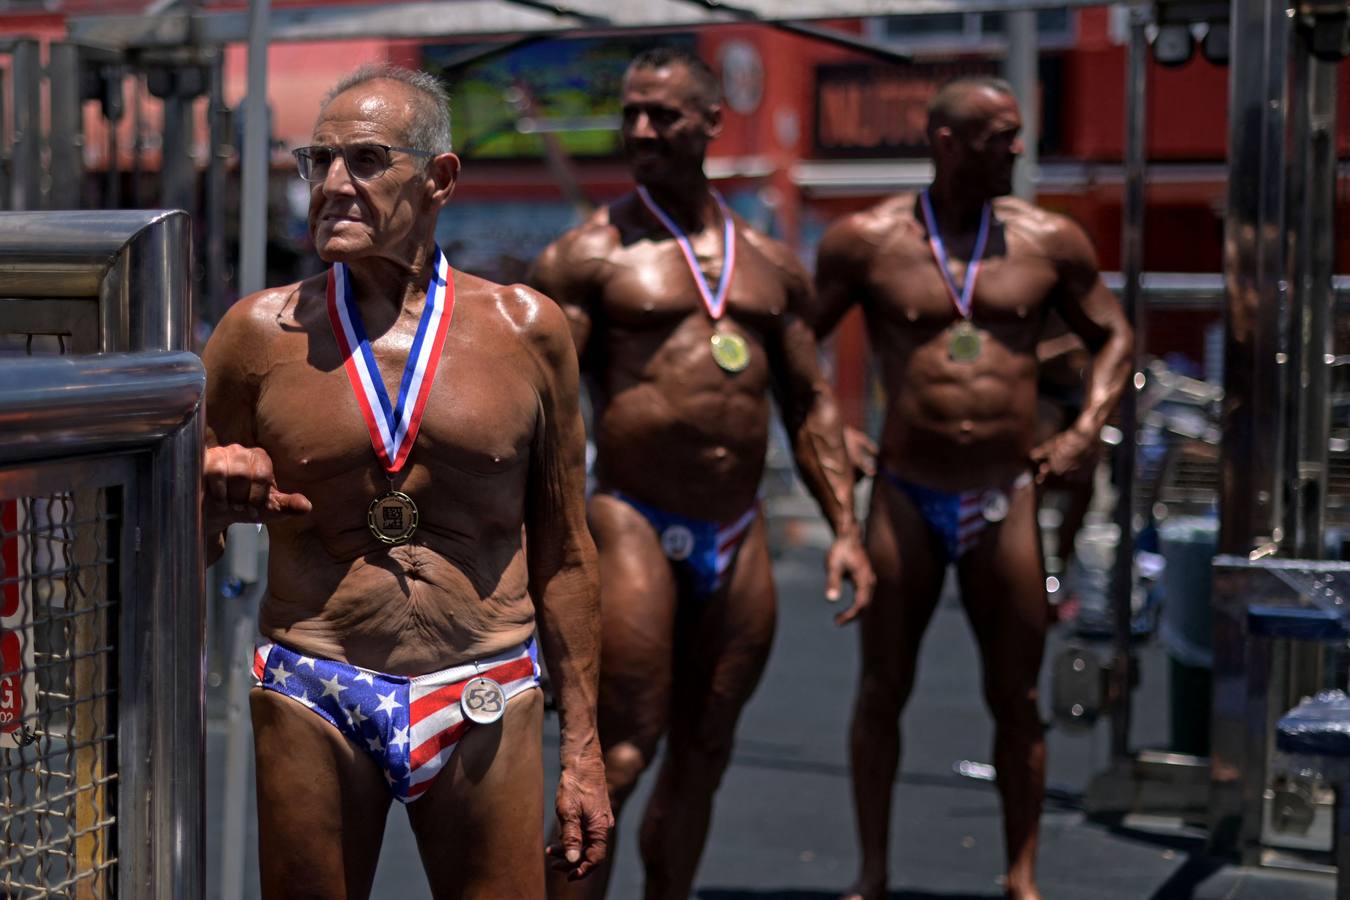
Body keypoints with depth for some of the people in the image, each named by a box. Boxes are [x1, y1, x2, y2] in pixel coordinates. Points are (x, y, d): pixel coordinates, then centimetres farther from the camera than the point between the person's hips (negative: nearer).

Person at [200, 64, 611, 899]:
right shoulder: (261, 332, 1)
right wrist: (220, 502, -13)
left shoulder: (527, 329, 2)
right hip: (311, 703, 0)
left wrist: (582, 745, 7)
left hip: (486, 708, 0)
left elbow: (564, 552, 8)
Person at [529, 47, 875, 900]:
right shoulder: (589, 254, -1)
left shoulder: (771, 264, 13)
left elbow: (811, 402, 17)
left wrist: (845, 527, 9)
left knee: (702, 757, 12)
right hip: (636, 528, -5)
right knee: (617, 759, -9)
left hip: (740, 541, 5)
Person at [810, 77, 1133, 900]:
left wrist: (1087, 428, -1)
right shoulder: (868, 239, -2)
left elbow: (1113, 336, 12)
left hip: (1007, 500, 1)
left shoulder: (1049, 241, 2)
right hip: (906, 497, -1)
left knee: (1017, 699, 6)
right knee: (882, 691, 7)